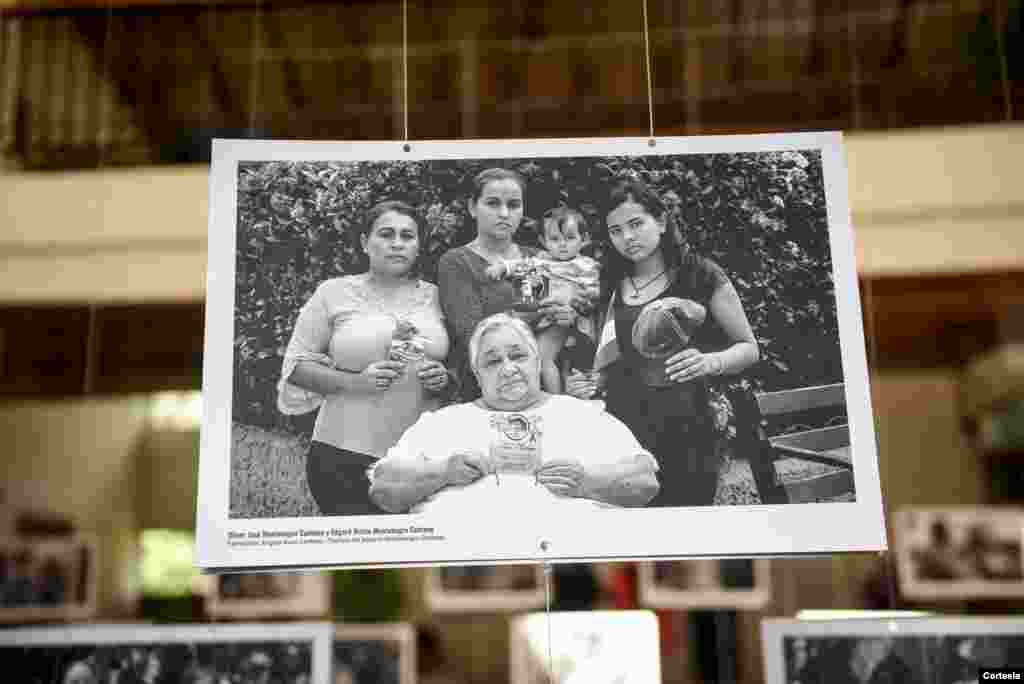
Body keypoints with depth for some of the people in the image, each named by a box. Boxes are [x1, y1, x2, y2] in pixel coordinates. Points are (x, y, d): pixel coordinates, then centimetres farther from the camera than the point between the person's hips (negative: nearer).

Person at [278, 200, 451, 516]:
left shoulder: (436, 296, 7)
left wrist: (445, 378, -6)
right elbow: (296, 365, 0)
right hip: (346, 457, -2)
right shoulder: (334, 292, 0)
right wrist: (355, 382, -15)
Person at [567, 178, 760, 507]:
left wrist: (711, 362, -17)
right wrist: (583, 386, -2)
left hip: (683, 434, -3)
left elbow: (748, 348, 3)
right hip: (622, 432, 3)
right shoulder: (613, 286, 11)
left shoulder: (700, 275, -1)